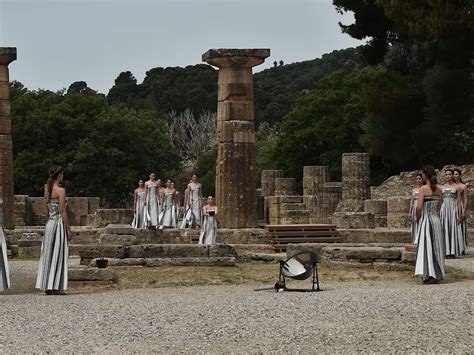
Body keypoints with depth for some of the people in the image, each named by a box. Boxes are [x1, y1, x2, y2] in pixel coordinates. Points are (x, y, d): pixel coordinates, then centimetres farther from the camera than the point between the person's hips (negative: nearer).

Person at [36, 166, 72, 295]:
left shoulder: (47, 189, 8)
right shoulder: (61, 190, -12)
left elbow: (47, 208, 12)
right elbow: (62, 211, -13)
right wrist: (68, 229, -9)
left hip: (49, 223, 7)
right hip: (59, 223, -7)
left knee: (48, 254, 10)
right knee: (58, 254, -1)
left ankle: (47, 285, 12)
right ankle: (55, 286, -1)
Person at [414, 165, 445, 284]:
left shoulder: (423, 189, -12)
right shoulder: (438, 190, 7)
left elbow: (419, 207, -15)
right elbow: (438, 207, 13)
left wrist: (418, 219, -1)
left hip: (426, 220, -6)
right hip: (436, 219, 6)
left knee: (427, 246, -1)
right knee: (436, 247, 11)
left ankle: (430, 275, -4)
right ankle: (437, 274, 14)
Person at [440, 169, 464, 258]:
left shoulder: (457, 187, 4)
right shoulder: (441, 187, 12)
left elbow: (459, 202, 1)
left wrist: (459, 214, -6)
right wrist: (438, 213, 6)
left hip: (453, 209, -3)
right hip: (444, 209, 3)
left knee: (453, 229, -4)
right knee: (444, 230, 0)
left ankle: (453, 251, -1)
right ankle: (446, 251, 2)